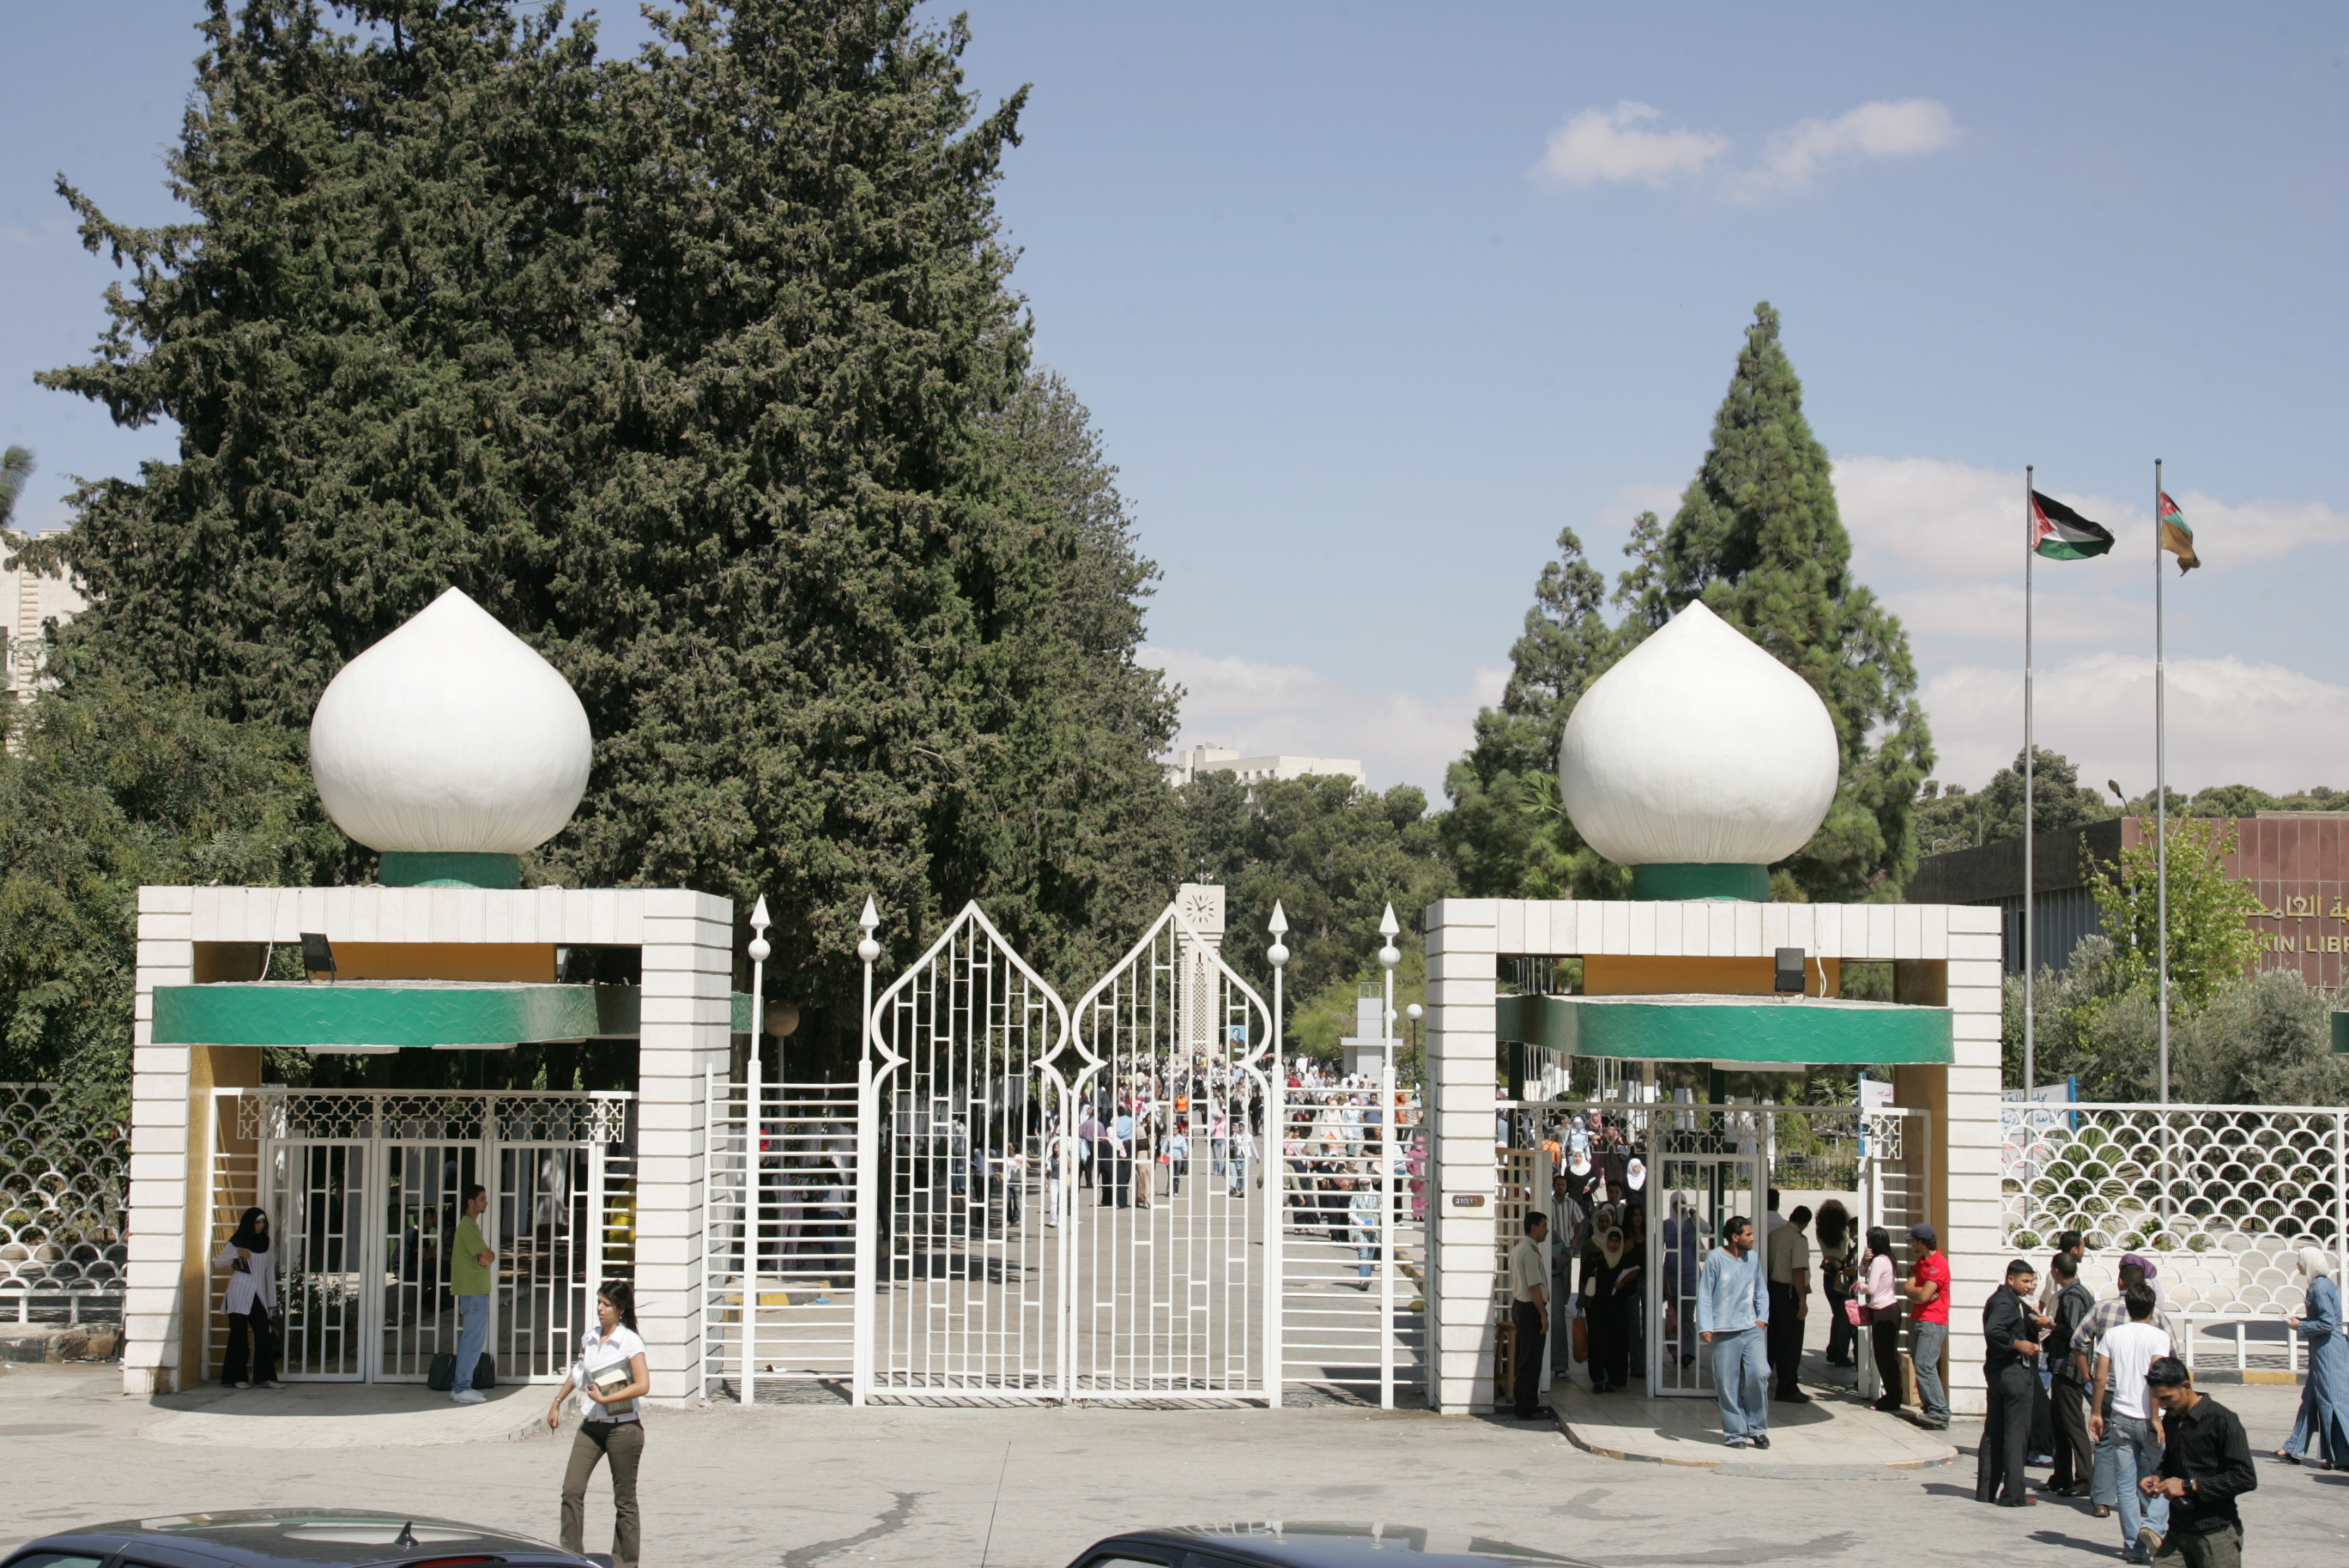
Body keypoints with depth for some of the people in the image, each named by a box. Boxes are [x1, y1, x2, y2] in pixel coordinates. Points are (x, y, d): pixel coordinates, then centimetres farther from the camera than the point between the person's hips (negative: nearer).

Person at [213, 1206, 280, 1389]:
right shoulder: (236, 1243, 3)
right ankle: (237, 1377, 4)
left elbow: (270, 1274, 14)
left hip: (258, 1296, 4)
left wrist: (272, 1301, 11)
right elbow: (217, 1263, 0)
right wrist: (237, 1253, -15)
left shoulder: (265, 1244, 14)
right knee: (239, 1335, -2)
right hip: (239, 1296, -3)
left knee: (264, 1334, -5)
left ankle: (265, 1377, -5)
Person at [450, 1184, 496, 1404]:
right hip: (474, 1292, -11)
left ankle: (461, 1386, 17)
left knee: (471, 1340, 13)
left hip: (474, 1291, 11)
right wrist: (489, 1256, 0)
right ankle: (461, 1389, -7)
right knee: (473, 1341, -8)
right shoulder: (468, 1227, -15)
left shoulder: (470, 1226, 18)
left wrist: (484, 1258, -5)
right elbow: (489, 1256, -21)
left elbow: (484, 1257, 15)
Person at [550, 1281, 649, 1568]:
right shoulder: (589, 1339, 8)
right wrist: (557, 1403, 26)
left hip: (623, 1427, -6)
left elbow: (643, 1386, -17)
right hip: (592, 1425, 6)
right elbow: (577, 1374, 25)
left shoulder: (630, 1341, -9)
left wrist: (605, 1398, -17)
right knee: (572, 1491, -4)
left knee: (624, 1499, 3)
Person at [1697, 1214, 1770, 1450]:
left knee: (1759, 1374, -9)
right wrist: (1705, 1327, -10)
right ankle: (1734, 1433, 10)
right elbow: (1704, 1294, -4)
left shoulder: (1753, 1259, 10)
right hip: (1725, 1332, -3)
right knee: (1728, 1384, -1)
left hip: (1752, 1330, 3)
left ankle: (1757, 1428, 6)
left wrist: (1762, 1318, 5)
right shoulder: (1715, 1258, -5)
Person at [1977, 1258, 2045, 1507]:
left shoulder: (2001, 1299, 17)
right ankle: (2013, 1494, -3)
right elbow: (1993, 1330, -31)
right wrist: (2018, 1344, -22)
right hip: (2013, 1372, -10)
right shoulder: (2006, 1302, -15)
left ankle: (1986, 1491, 16)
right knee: (2016, 1434, -5)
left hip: (1996, 1371, 10)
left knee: (1993, 1432, 13)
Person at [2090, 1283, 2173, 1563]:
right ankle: (2153, 1525, -11)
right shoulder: (2159, 1336, -6)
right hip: (2148, 1420, -3)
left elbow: (2101, 1377, 1)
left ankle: (2134, 1546, 6)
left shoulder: (2112, 1335, 3)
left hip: (2120, 1417, 3)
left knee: (2126, 1483, 7)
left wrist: (2095, 1413, 10)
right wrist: (2157, 1418, -14)